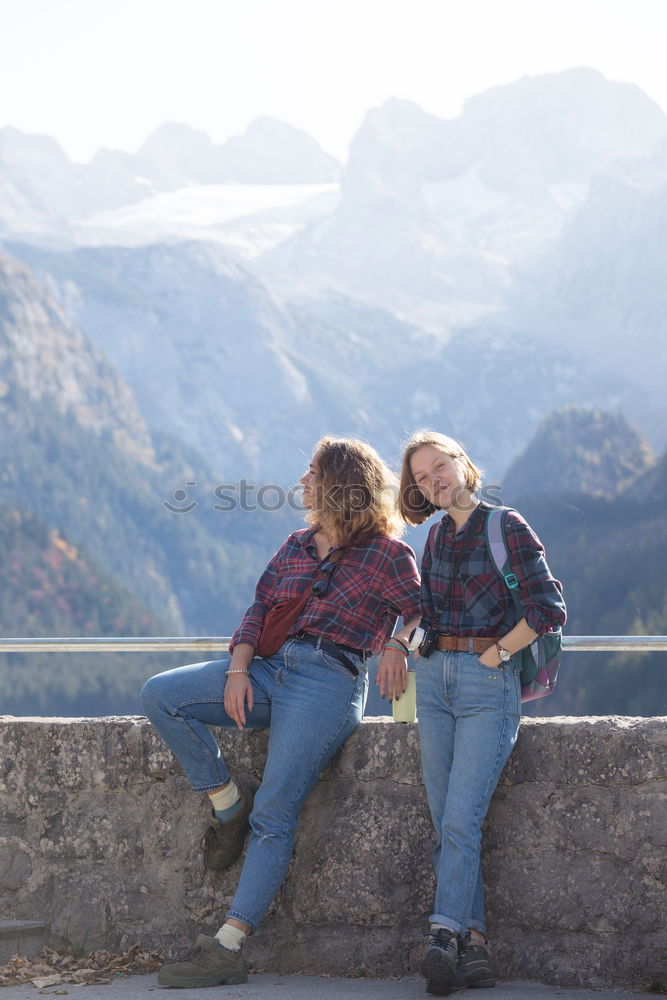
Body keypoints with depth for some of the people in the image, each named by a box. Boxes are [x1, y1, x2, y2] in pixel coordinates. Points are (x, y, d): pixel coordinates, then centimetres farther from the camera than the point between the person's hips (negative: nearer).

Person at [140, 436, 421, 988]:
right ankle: (227, 798, 1)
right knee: (160, 694, -12)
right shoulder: (298, 545, 19)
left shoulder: (386, 553, 2)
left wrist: (397, 642, -16)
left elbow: (422, 608, 5)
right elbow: (261, 607, 14)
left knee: (273, 817, -15)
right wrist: (239, 668, -1)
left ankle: (228, 948, -17)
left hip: (329, 679, -7)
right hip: (269, 668, 7)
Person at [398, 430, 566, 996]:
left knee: (460, 818, -16)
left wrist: (495, 653, -8)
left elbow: (550, 609, -11)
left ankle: (444, 934, -19)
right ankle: (474, 944, 0)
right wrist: (417, 643, 12)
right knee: (447, 822, 0)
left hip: (488, 684, -6)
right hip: (434, 680, 6)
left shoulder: (508, 528, -4)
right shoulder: (437, 536, 14)